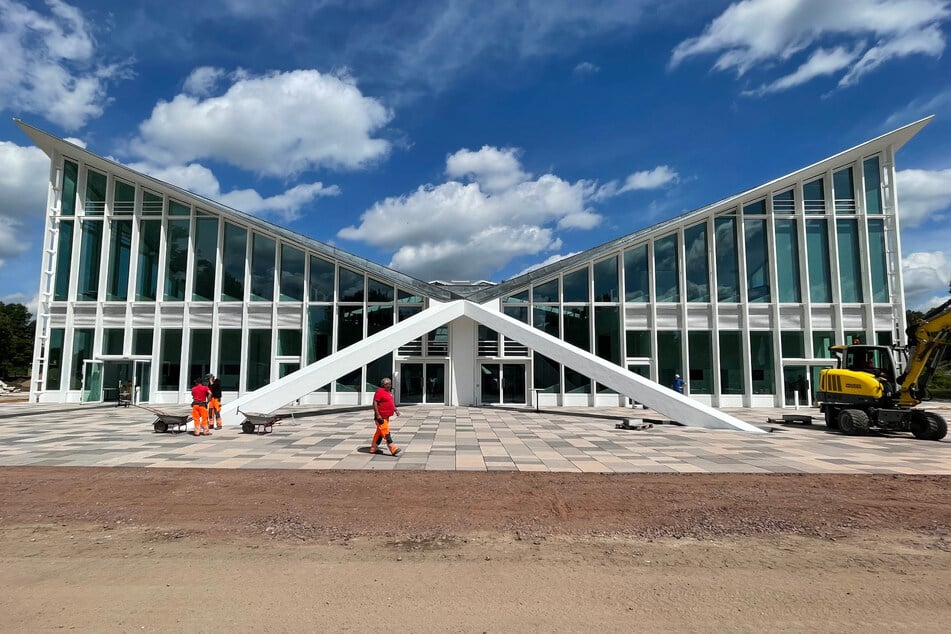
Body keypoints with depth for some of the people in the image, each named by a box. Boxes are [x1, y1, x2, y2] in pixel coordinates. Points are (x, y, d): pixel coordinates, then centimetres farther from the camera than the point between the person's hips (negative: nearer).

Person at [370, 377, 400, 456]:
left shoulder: (389, 392, 15)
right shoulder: (380, 391, -14)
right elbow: (375, 403, -19)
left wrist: (396, 410, 14)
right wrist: (377, 415, -23)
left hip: (386, 416, 10)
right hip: (381, 417, -10)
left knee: (379, 433, 16)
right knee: (386, 433, -10)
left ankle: (373, 448, 26)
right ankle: (393, 449, -13)